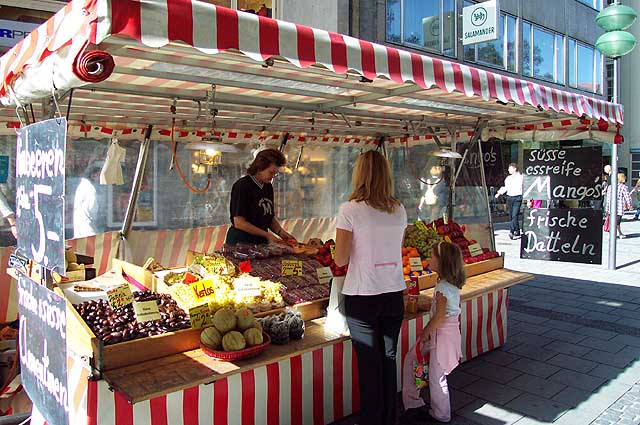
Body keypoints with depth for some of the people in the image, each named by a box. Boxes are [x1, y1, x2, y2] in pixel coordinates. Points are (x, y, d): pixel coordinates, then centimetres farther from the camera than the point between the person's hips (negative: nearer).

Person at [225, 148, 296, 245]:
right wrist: (267, 235, -15)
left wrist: (281, 232, 0)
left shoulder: (268, 187, 12)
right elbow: (239, 223, -15)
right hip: (241, 241, -6)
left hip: (262, 241, 7)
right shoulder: (242, 186, -11)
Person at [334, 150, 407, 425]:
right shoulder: (399, 210, 3)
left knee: (369, 363, 8)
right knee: (388, 359, 17)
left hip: (362, 297, -4)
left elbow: (340, 260, -11)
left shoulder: (350, 210, -11)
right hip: (394, 294, 4)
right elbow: (396, 249, 10)